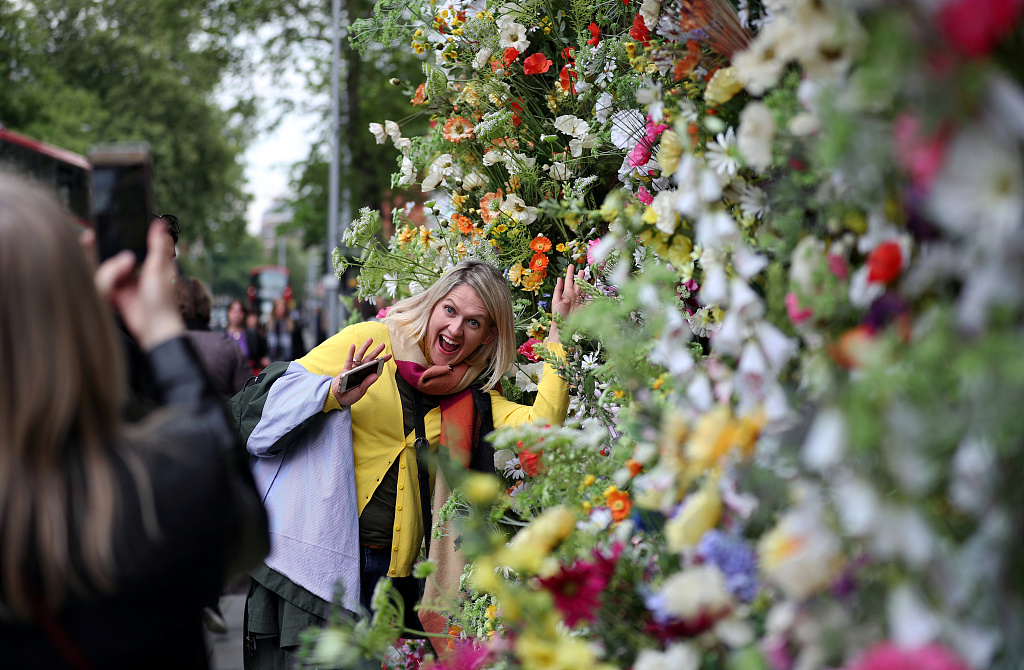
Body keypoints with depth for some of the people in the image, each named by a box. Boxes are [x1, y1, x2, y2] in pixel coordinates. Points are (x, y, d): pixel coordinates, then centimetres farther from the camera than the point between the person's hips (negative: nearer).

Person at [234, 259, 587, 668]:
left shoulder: (475, 397, 11)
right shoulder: (370, 341, 1)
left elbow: (540, 425, -6)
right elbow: (281, 392, 1)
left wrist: (559, 331, -4)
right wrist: (333, 394, -19)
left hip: (392, 568, 3)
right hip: (317, 551, -3)